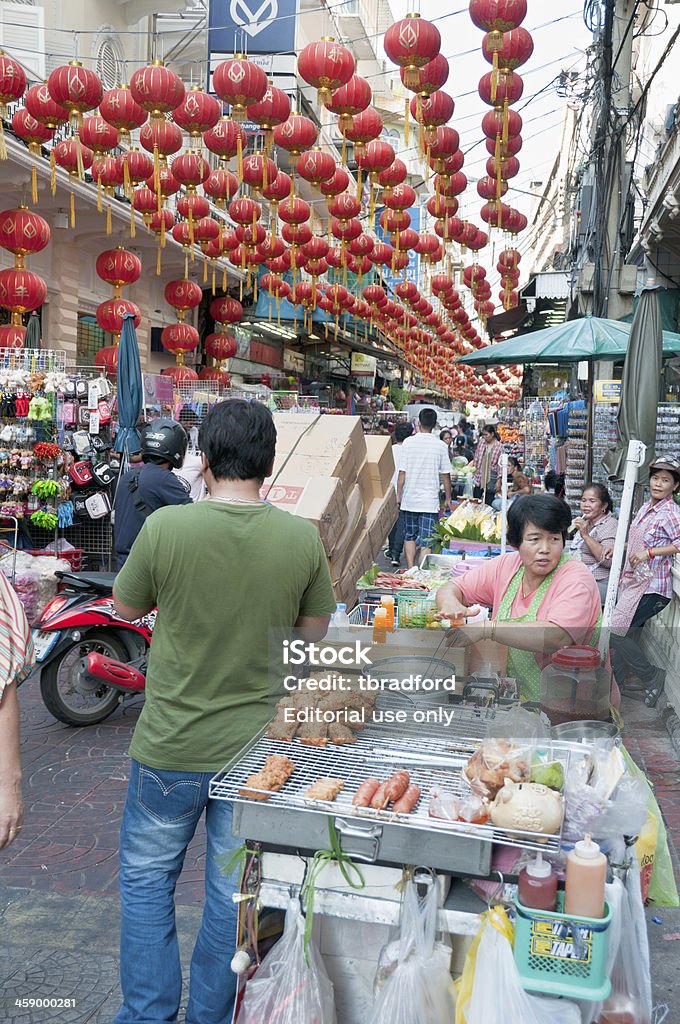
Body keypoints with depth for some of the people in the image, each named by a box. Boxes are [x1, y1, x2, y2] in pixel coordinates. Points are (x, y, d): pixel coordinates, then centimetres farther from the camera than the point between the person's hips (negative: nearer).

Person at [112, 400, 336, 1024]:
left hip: (171, 745, -2)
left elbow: (128, 607, 0)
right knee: (235, 892, 19)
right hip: (258, 746, 2)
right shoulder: (303, 538, -11)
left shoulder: (165, 527, -17)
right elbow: (315, 632, 1)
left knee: (147, 880, 21)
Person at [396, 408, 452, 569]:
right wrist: (448, 498, 11)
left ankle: (410, 570, 15)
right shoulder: (440, 446, -4)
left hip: (409, 498, 2)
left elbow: (402, 472, -2)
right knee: (426, 541, 1)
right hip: (430, 500, -2)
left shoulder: (408, 442, -3)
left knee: (409, 536, 16)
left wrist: (398, 495, 8)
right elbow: (445, 475, 0)